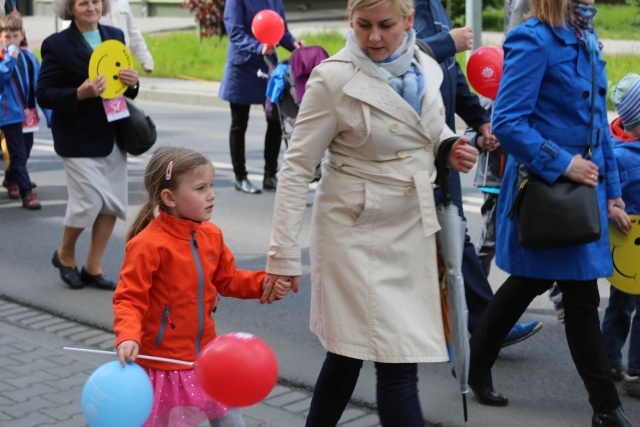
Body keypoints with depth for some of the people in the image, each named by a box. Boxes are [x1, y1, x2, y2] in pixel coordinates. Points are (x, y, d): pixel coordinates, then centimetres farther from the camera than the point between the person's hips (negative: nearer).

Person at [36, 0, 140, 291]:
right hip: (78, 139, -6)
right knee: (89, 202, -5)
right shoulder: (57, 45, -9)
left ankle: (93, 267, 20)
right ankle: (65, 255, 23)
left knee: (113, 202, 5)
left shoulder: (115, 36, 9)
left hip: (112, 134, 6)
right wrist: (80, 94, -25)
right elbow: (43, 95, -10)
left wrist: (132, 82, -7)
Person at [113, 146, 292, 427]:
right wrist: (128, 336, -38)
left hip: (204, 356, 6)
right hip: (161, 361, -6)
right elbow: (129, 299, -20)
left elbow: (228, 280, 12)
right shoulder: (149, 245, -21)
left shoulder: (211, 235, 1)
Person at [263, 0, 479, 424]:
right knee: (398, 359, -7)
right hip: (359, 233, -6)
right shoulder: (334, 79, -14)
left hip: (412, 228, 6)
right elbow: (298, 166, -12)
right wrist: (284, 254, -16)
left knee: (351, 350, 17)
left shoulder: (424, 66, 3)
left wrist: (450, 147, -2)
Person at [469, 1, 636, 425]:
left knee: (531, 281, 19)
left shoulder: (586, 39, 10)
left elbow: (597, 121, 15)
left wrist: (611, 187, 14)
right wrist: (562, 163, -21)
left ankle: (478, 366, 37)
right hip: (546, 189, -8)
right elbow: (508, 123, -20)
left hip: (582, 186, 8)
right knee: (582, 293, 0)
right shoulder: (533, 40, -16)